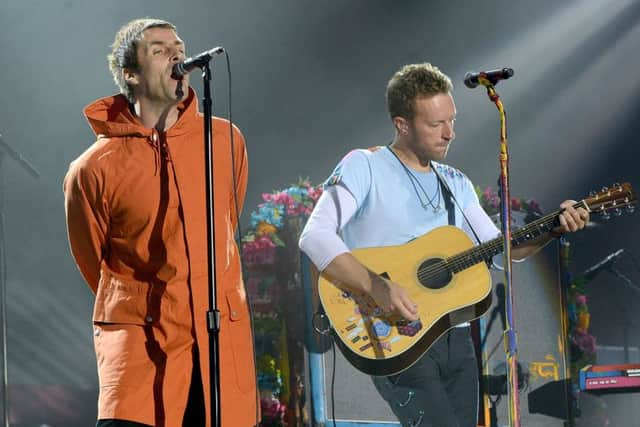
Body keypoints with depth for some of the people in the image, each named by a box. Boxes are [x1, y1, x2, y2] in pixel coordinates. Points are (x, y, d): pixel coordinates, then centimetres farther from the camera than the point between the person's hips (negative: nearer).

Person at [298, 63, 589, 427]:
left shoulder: (456, 184, 16)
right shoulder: (364, 167, -5)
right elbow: (316, 236, -18)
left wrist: (554, 229, 3)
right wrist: (377, 287, -29)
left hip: (456, 339, 7)